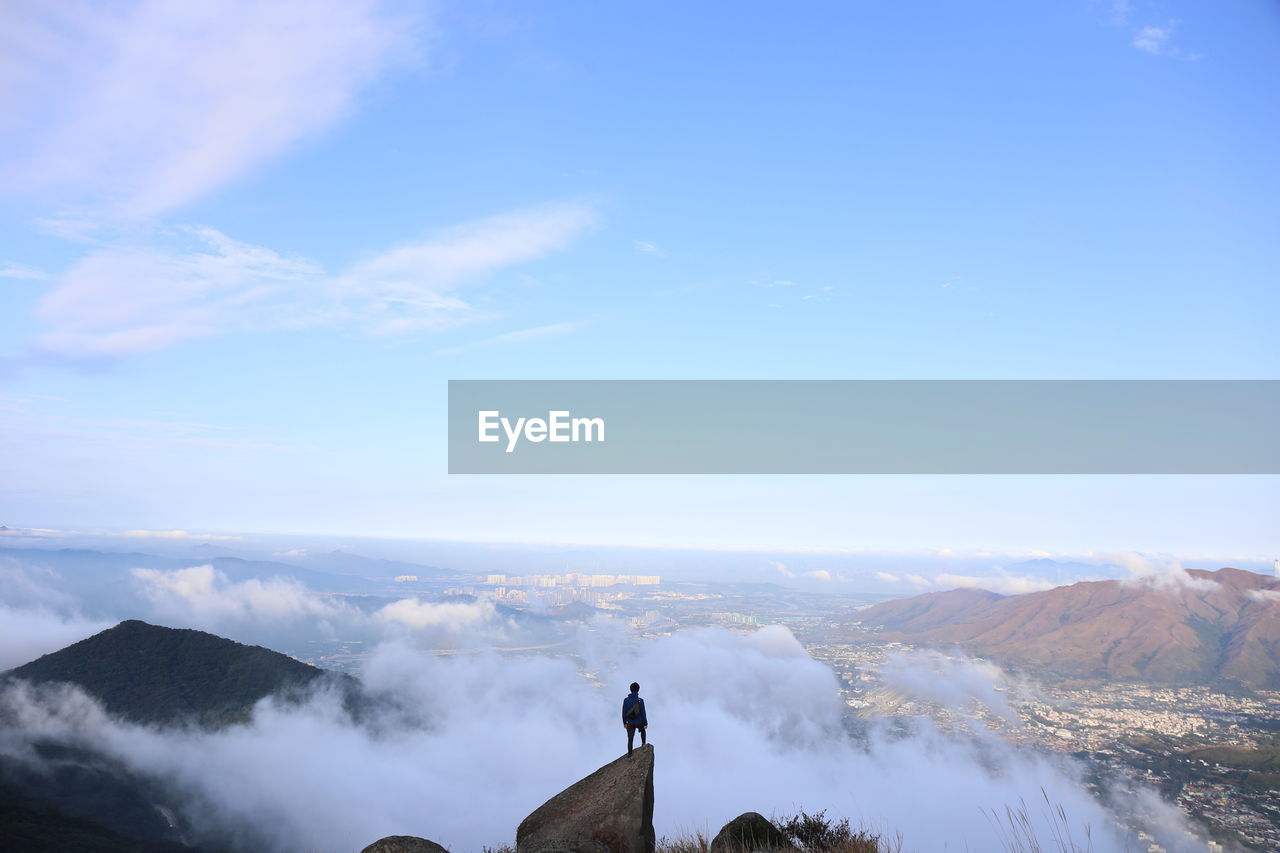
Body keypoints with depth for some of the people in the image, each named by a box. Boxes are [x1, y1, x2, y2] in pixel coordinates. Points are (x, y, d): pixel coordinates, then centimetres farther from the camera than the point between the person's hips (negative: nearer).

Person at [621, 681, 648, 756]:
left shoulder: (626, 700, -9)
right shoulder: (640, 700, -18)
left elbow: (624, 712, -3)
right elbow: (643, 713, -14)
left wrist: (624, 722, 10)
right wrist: (646, 723, -2)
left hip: (630, 723, 1)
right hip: (639, 722, -1)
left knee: (630, 739, 9)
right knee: (642, 730, 32)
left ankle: (629, 753, 10)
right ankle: (643, 743, 32)